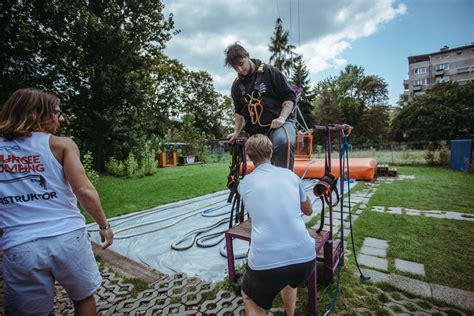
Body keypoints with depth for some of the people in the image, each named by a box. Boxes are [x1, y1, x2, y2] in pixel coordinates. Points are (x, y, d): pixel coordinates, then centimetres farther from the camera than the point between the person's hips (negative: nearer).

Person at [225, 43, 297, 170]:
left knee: (284, 142, -37)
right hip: (256, 130, 5)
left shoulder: (270, 72, -2)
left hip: (279, 123, -4)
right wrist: (236, 132, 14)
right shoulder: (237, 86, 13)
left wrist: (281, 118, -18)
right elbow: (240, 112, 23)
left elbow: (289, 97, -3)